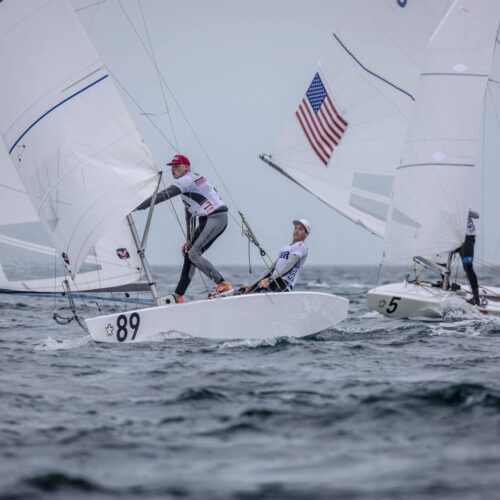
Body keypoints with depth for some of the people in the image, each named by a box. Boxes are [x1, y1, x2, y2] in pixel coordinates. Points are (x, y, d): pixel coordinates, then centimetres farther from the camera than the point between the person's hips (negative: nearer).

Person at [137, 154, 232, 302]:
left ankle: (223, 285, -17)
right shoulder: (192, 180, 22)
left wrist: (138, 207, -13)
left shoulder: (186, 180, -9)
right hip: (209, 219, 10)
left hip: (216, 217, -10)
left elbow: (163, 195, -17)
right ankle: (179, 296, 9)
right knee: (190, 254, 8)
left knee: (193, 254, -16)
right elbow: (190, 213, 22)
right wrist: (189, 239, 20)